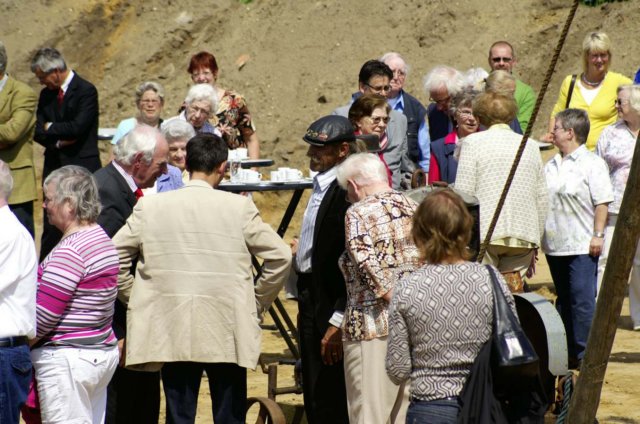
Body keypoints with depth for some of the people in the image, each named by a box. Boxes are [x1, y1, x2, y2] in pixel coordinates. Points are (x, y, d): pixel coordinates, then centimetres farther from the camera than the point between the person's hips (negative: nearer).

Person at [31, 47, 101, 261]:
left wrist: (51, 128, -5)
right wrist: (59, 141, -11)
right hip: (54, 166, 6)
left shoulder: (86, 91, -9)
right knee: (51, 227, 6)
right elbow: (38, 132, 7)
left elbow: (78, 127, -19)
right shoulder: (46, 94, 12)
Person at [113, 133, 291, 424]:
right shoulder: (239, 207, -5)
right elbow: (279, 256, -3)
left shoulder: (150, 206, 0)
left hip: (172, 331, 1)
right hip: (226, 331, -1)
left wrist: (133, 298, 12)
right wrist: (258, 302, 9)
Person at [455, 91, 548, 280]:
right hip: (524, 235, 4)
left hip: (485, 233, -4)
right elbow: (542, 198, 14)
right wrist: (535, 242, 22)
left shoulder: (473, 142, -1)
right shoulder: (530, 145, 13)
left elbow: (463, 194, -5)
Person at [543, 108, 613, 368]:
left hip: (583, 246, -7)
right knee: (564, 299, 12)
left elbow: (602, 202, -10)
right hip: (555, 246, 7)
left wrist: (598, 234, -15)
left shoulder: (592, 164, -7)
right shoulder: (551, 166, 15)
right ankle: (567, 351, 19)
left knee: (583, 300, -9)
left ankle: (584, 354, -5)